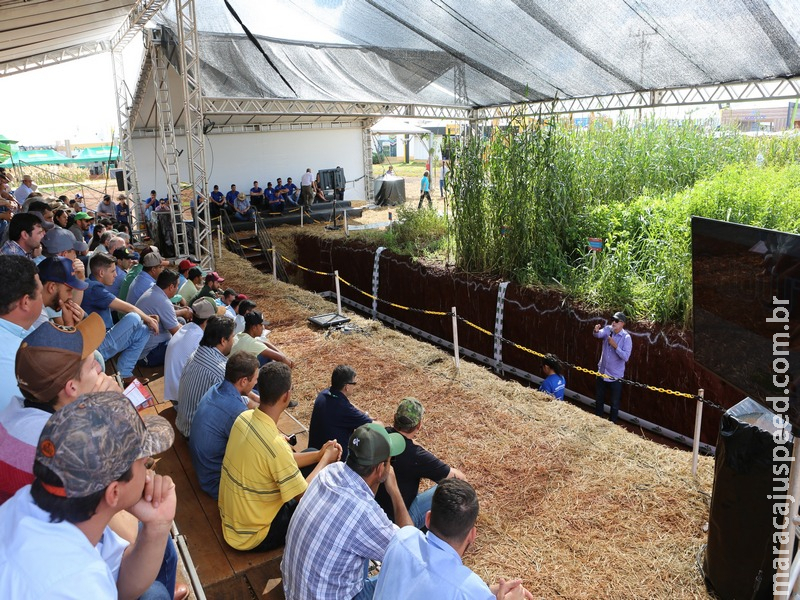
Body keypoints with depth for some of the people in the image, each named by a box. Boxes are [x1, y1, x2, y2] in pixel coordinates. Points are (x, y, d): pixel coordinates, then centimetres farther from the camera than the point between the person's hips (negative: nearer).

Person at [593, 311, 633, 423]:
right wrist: (596, 331, -45)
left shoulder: (626, 337, -17)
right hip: (602, 372, 4)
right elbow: (599, 334, -24)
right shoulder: (608, 329, -5)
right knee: (599, 399, 20)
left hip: (615, 376, -4)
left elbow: (625, 357, -24)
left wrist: (615, 345, -31)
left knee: (614, 403, 10)